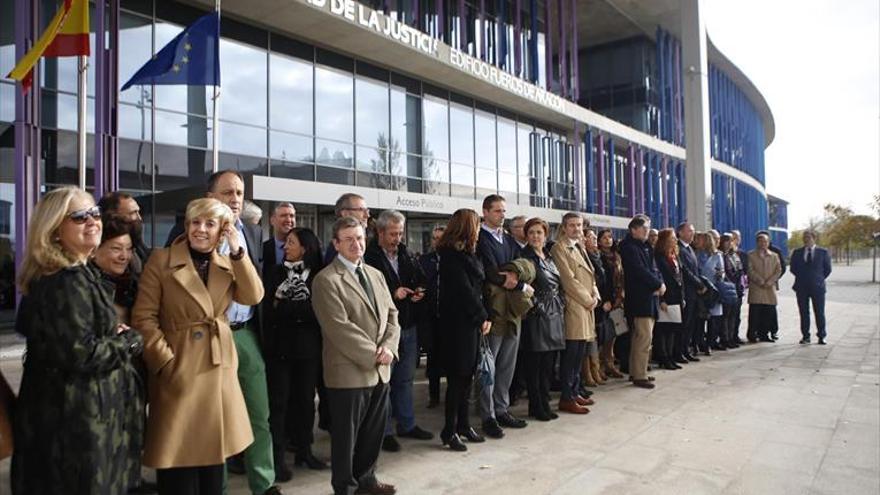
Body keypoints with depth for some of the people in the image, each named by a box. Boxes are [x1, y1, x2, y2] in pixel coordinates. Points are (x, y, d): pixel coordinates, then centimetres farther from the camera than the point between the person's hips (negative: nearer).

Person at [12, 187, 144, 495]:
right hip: (76, 417, -10)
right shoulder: (65, 282, -20)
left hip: (81, 409, 10)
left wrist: (118, 336, 4)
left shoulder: (83, 274, 11)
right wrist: (130, 342, -11)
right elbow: (80, 353, -27)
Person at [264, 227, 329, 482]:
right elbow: (268, 311, -5)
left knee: (306, 399, 11)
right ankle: (277, 457, 15)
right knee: (278, 401, 5)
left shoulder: (318, 275, -1)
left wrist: (282, 307, -10)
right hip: (280, 345, 0)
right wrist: (299, 310, -15)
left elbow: (317, 310, -11)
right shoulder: (276, 273, 4)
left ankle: (304, 450, 26)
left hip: (308, 346, 0)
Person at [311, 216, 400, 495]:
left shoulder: (376, 274, 13)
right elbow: (339, 328, -19)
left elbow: (391, 315, 11)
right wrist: (373, 355, -16)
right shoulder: (326, 280, -12)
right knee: (346, 435, 8)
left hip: (380, 370, 7)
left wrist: (387, 348, -6)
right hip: (349, 372, -7)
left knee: (374, 431, 17)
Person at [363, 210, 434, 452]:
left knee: (405, 378, 17)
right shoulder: (370, 257, -13)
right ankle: (383, 431, 16)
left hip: (408, 327, 7)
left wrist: (420, 291, -1)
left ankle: (407, 424, 30)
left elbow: (421, 279, 19)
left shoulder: (406, 254, 10)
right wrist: (393, 294, -21)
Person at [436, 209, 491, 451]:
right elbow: (465, 290, -15)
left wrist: (483, 317, 1)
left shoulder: (467, 254, 15)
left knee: (467, 376, 13)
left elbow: (478, 285, 10)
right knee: (458, 378, -2)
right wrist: (483, 317, -7)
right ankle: (450, 431, 8)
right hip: (457, 324, -9)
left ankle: (463, 425, 24)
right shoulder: (451, 257, -14)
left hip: (471, 323, 9)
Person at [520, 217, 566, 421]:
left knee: (548, 363, 10)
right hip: (536, 317, -7)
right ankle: (536, 407, 9)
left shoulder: (549, 257, 15)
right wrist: (535, 305, -14)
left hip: (553, 315, 7)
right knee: (534, 363, 0)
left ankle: (544, 403, 19)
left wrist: (561, 306, 11)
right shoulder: (526, 257, -7)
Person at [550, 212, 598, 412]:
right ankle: (566, 399, 1)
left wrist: (595, 296, 3)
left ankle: (575, 392, 20)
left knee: (580, 353, 11)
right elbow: (568, 279, -13)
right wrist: (588, 300, -10)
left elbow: (590, 276, 19)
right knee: (571, 354, -6)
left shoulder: (579, 247, 20)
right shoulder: (559, 248, -7)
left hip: (586, 307, 9)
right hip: (573, 306, -8)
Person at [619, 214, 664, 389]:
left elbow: (653, 268, 10)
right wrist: (658, 284, -10)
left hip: (650, 297, 9)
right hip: (640, 298, -9)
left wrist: (660, 283, -8)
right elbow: (640, 271, -19)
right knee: (644, 339, -7)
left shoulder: (645, 246, 16)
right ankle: (639, 376, 0)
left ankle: (635, 372, 23)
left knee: (639, 338, 14)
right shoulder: (629, 247, -11)